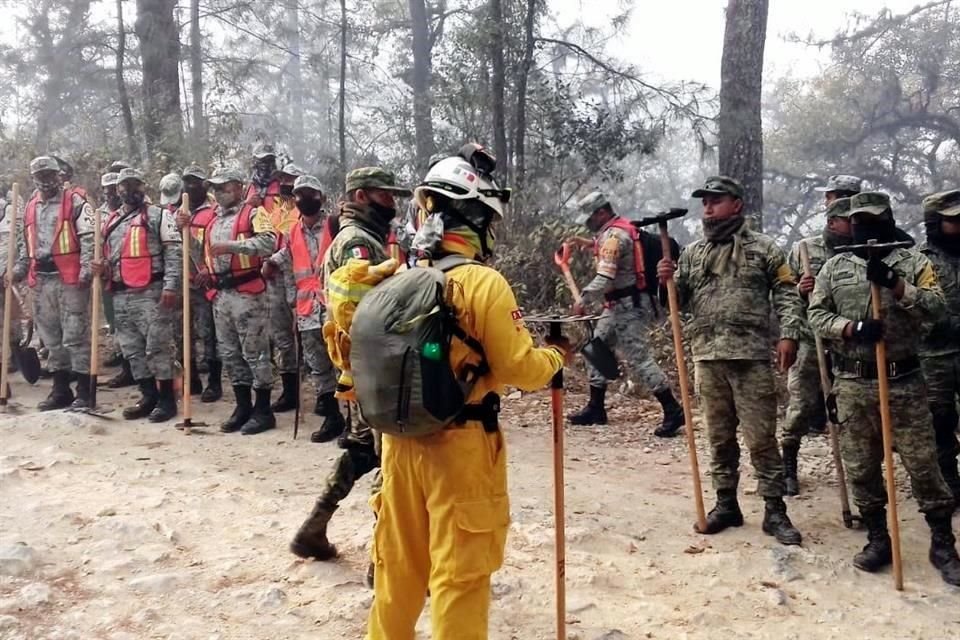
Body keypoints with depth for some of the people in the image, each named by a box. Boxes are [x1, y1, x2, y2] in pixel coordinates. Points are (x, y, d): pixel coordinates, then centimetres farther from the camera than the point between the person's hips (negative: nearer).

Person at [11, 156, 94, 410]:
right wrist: (19, 269, 15)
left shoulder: (75, 202, -1)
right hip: (41, 279, 7)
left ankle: (84, 391, 0)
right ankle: (60, 390, 21)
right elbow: (25, 242, 26)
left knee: (75, 336, -6)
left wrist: (86, 268, -20)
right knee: (51, 336, 11)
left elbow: (89, 237, -10)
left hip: (69, 277, -7)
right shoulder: (30, 206, 18)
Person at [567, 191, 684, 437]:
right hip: (618, 305, 11)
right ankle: (595, 408, 20)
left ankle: (673, 411, -4)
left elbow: (604, 278, -25)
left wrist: (583, 301, -18)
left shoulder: (613, 235, -18)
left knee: (638, 357, -10)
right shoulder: (620, 230, 14)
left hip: (628, 306, -11)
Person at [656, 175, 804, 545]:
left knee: (761, 437, 0)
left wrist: (788, 334, -12)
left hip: (751, 356, -4)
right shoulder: (693, 253, 14)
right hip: (708, 357, 4)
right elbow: (678, 301, 16)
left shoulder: (763, 248, 3)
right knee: (719, 436, 12)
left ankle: (774, 510, 11)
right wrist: (667, 281, -4)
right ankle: (726, 503, 23)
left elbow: (786, 294, 0)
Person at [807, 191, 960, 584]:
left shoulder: (912, 262, 3)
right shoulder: (834, 267, 8)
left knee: (923, 464, 3)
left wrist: (895, 284, -22)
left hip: (904, 382, -2)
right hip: (852, 385, 2)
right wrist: (850, 327, -14)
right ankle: (878, 540, 24)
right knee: (860, 467, 9)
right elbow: (816, 315, 3)